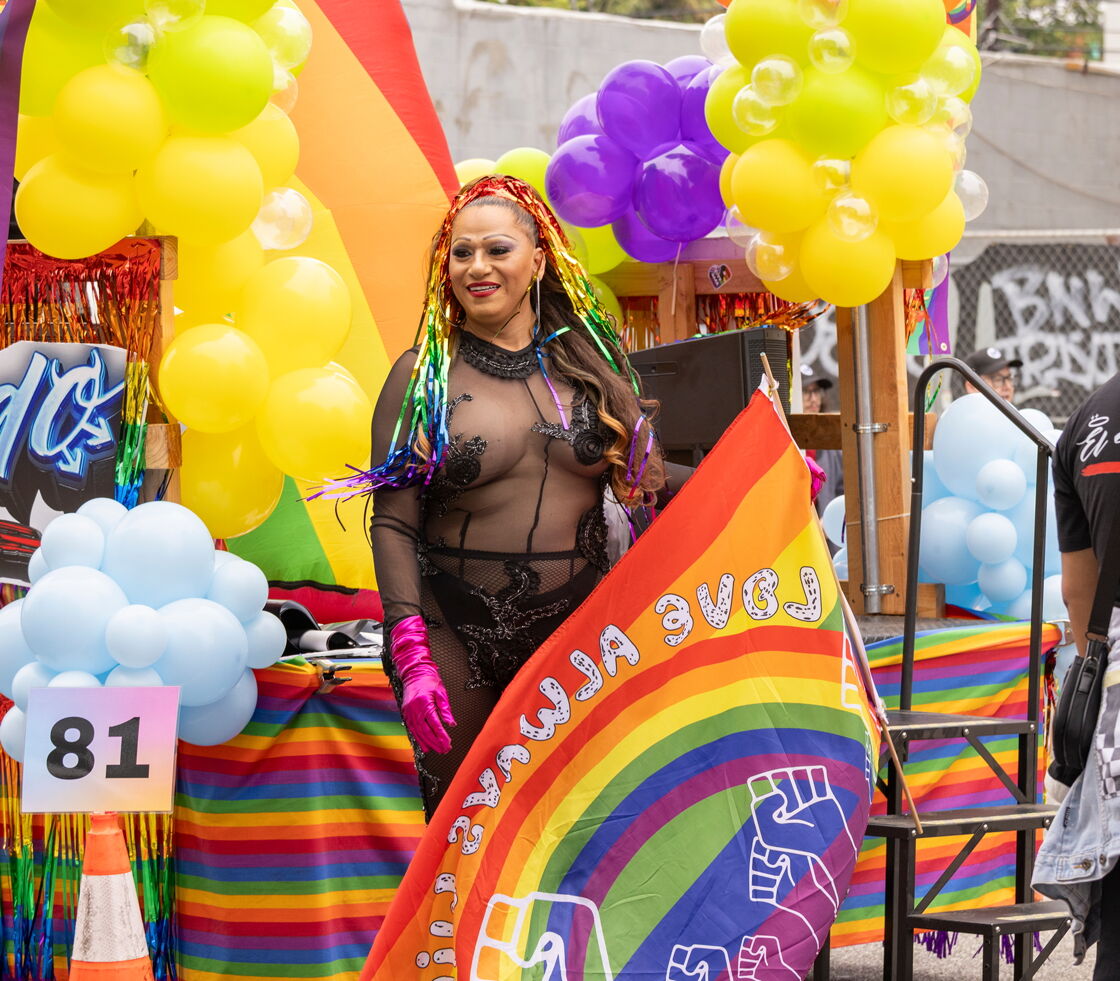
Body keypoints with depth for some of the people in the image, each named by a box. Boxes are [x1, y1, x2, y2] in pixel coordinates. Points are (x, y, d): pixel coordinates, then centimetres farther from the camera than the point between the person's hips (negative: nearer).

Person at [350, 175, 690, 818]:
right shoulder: (422, 375, 1)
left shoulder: (589, 363, 7)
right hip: (457, 636, -1)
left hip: (576, 629, 2)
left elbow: (646, 481, 7)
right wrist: (411, 655, -12)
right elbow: (393, 524, -2)